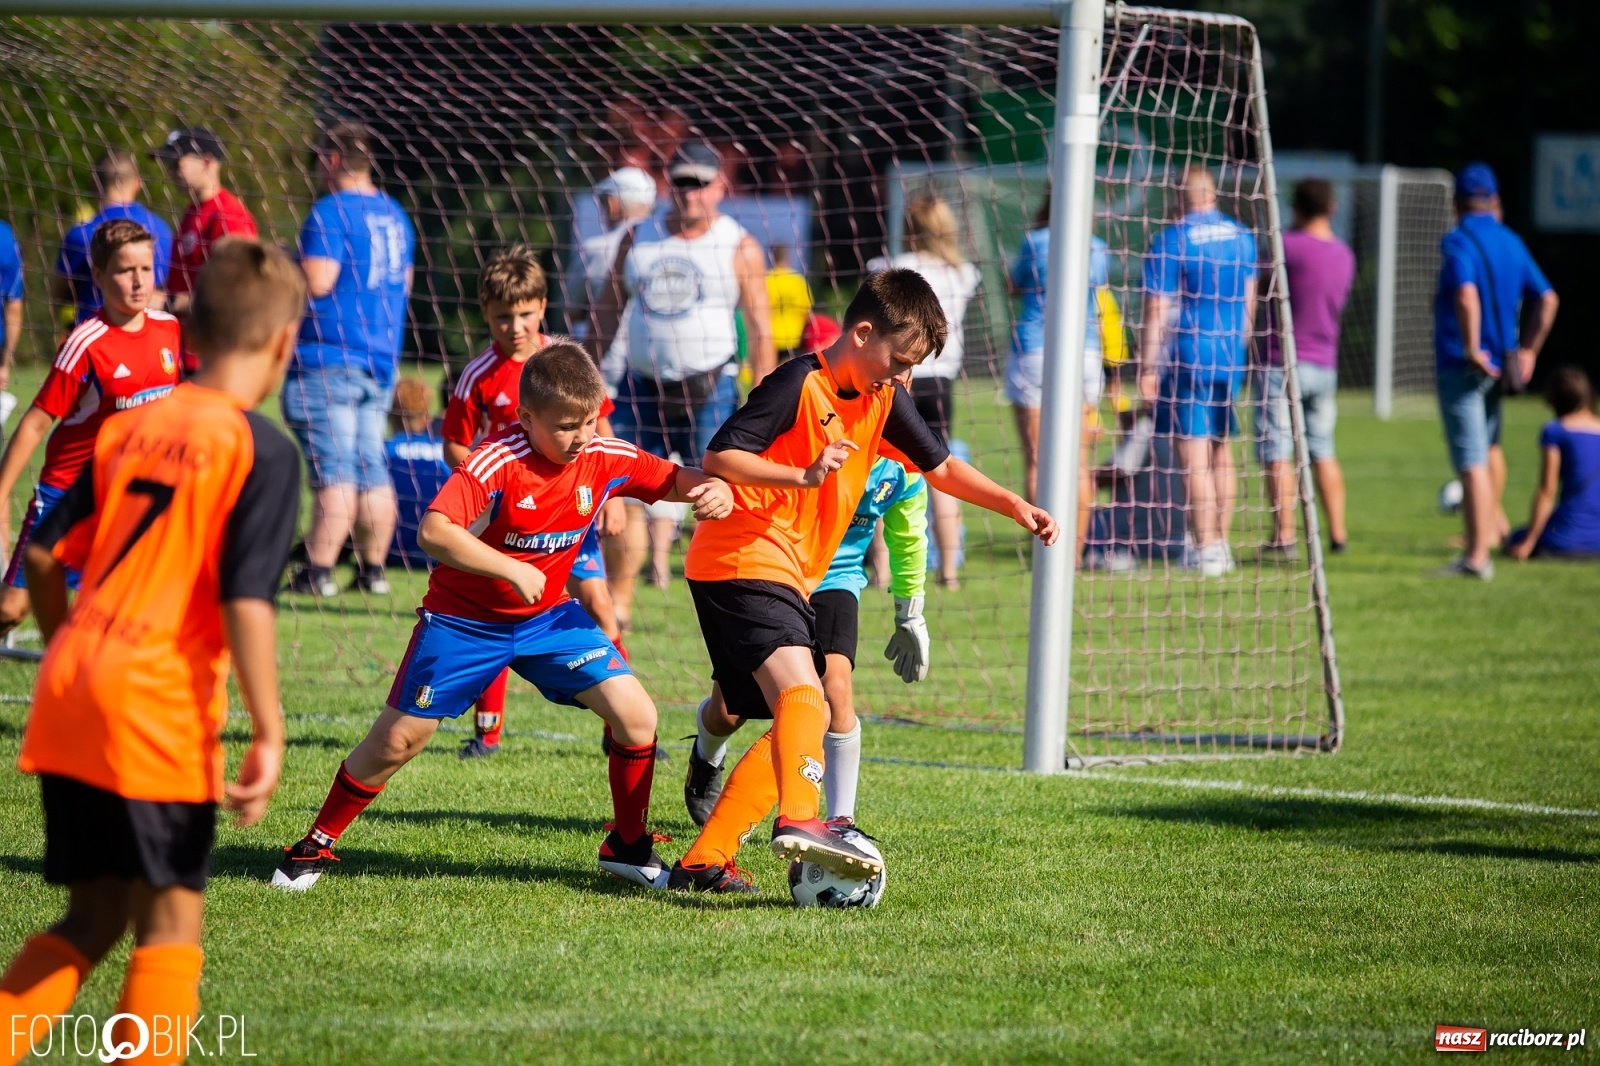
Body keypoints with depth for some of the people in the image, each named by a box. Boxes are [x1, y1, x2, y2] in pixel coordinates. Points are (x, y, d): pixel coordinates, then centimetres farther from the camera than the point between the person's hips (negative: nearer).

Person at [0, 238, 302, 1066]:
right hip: (160, 705, -6)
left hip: (68, 689, 6)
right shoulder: (261, 450, -7)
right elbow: (245, 598, -15)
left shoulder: (127, 428, 12)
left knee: (94, 916, 16)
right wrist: (267, 735, -15)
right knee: (171, 919, 5)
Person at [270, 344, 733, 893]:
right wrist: (511, 571, -42)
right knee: (397, 739, -1)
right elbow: (434, 532, -39)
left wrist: (712, 489, -23)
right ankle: (315, 846, 18)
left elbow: (674, 478, 1)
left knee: (637, 716, -9)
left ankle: (628, 847, 11)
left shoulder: (605, 457, -12)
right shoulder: (497, 462, -29)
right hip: (464, 618, -4)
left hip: (548, 617, 4)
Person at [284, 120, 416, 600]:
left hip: (329, 357, -8)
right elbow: (404, 285, 23)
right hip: (382, 359, 8)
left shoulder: (330, 213, -12)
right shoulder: (393, 214, 15)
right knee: (373, 469, 10)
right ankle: (373, 569, 12)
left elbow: (317, 281, -20)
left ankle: (319, 570, -10)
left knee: (334, 471, -10)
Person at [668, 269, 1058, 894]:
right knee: (802, 696, -29)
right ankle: (800, 821, -46)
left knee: (794, 727, 9)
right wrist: (804, 474, -29)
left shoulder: (882, 399, 13)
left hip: (792, 579, 10)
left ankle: (703, 862, 12)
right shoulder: (799, 385, -12)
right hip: (741, 561, -10)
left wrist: (1014, 507, 11)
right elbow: (718, 458, -18)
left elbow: (939, 466, 23)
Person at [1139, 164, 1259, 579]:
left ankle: (1207, 549, -7)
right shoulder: (1242, 237, 8)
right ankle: (1222, 542, 20)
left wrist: (1148, 367, -7)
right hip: (1230, 358, 6)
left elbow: (1157, 309, -10)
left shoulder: (1171, 240, -9)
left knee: (1193, 455, -4)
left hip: (1186, 358, -6)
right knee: (1221, 450, 16)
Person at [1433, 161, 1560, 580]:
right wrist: (1529, 350, 14)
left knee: (1471, 461, -8)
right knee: (1489, 444, 29)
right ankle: (1494, 520, 44)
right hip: (1498, 363, 7)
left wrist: (1472, 348, -24)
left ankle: (1477, 555, -10)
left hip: (1462, 363, -7)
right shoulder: (1512, 242, 9)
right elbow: (1547, 299, 9)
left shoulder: (1459, 241, -13)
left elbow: (1467, 296, -30)